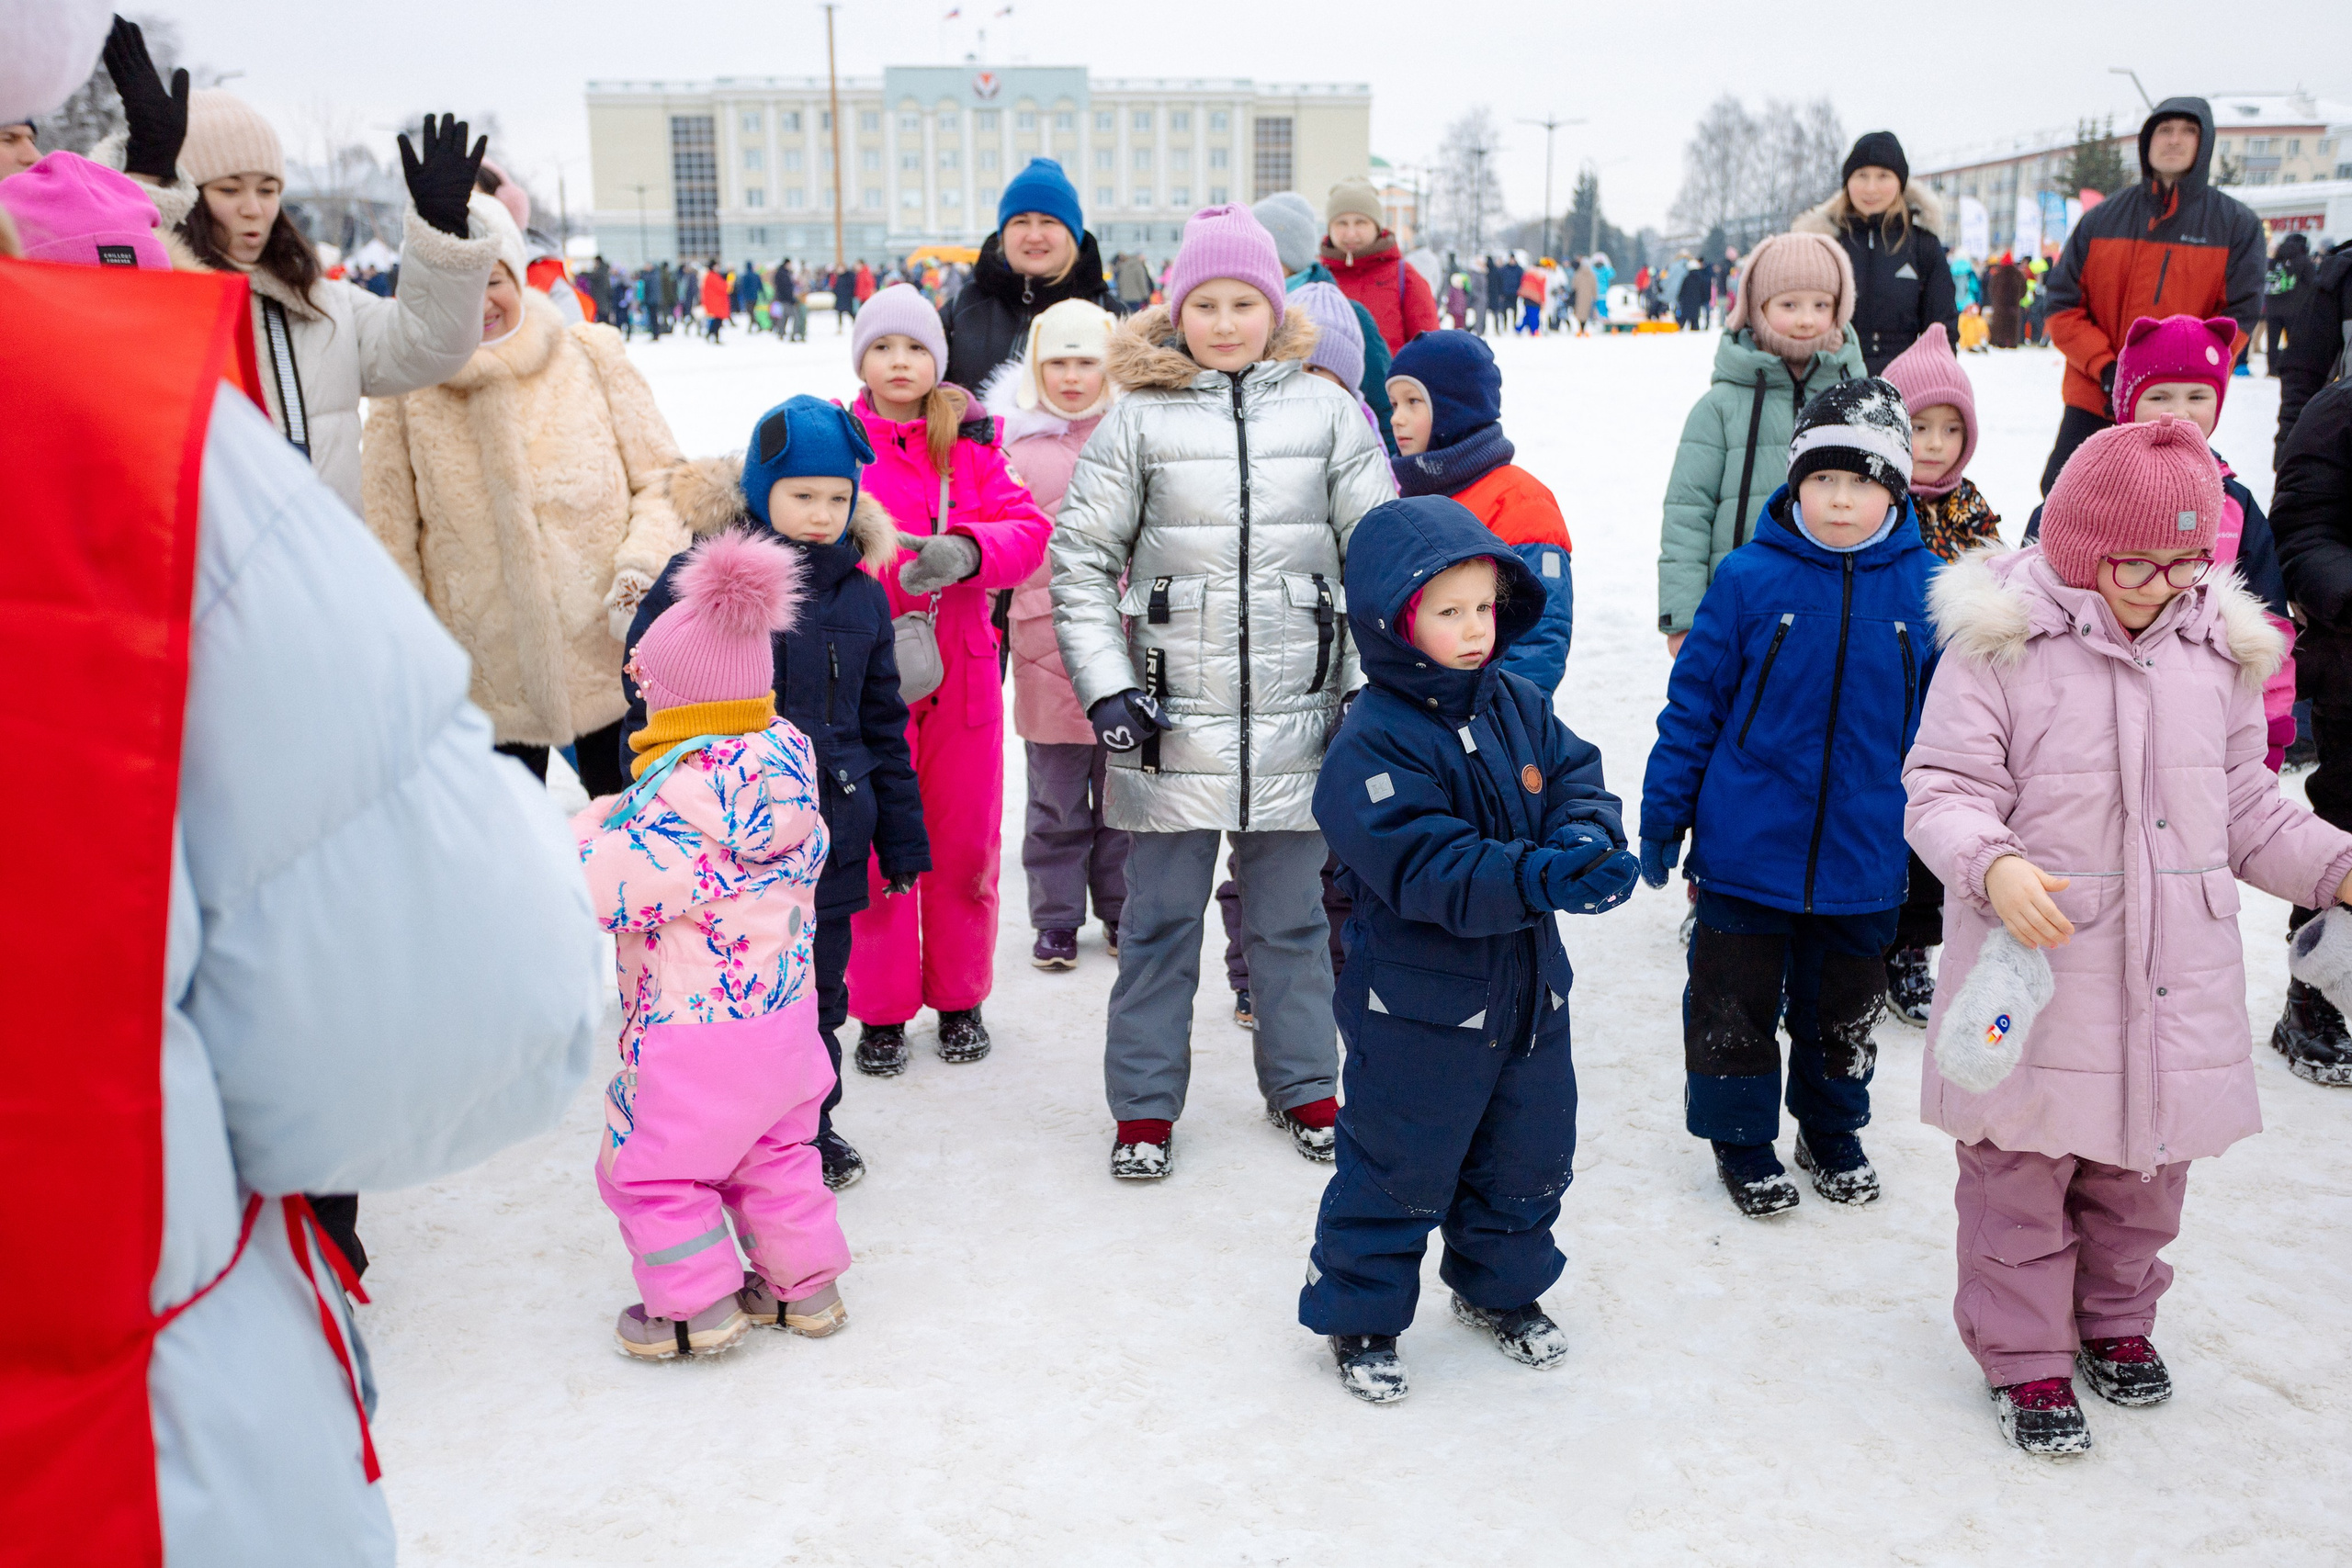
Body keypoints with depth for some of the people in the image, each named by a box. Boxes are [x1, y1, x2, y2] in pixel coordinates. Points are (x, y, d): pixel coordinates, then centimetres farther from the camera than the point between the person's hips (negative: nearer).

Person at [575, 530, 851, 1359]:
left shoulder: (680, 793, -26)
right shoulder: (784, 756, -2)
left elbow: (601, 887, -26)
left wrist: (596, 822, -8)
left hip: (694, 1034, -8)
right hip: (784, 1008, 8)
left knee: (648, 1166, 11)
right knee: (773, 1151, 24)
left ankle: (696, 1306, 19)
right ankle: (804, 1283, 32)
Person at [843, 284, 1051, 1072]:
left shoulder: (972, 441, 6)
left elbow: (1026, 527, -5)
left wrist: (965, 550, -25)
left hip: (961, 669, 2)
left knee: (964, 843, 9)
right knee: (876, 846, 2)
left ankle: (959, 999, 25)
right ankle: (881, 1013, 16)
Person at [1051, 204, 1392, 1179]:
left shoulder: (1329, 414, 4)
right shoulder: (1138, 419, -1)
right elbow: (1078, 559, 1)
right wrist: (1104, 687, -7)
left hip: (1294, 718, 1)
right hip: (1172, 719, -1)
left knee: (1290, 914, 13)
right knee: (1160, 916, 8)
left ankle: (1302, 1087, 30)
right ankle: (1145, 1105, 21)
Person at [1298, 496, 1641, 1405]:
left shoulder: (1517, 706, 3)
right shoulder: (1373, 742, -21)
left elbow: (1577, 779, 0)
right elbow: (1428, 869, -29)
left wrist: (1586, 842, -23)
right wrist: (1538, 878, -39)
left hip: (1529, 990, 7)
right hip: (1418, 1006, -7)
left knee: (1527, 1157, 21)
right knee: (1398, 1168, 6)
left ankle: (1501, 1288, 44)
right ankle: (1360, 1314, 27)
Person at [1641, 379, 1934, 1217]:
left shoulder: (1924, 590, -5)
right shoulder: (1750, 579, -12)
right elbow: (1694, 700, -5)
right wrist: (1661, 817, -2)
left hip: (1863, 860, 2)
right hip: (1746, 854, -2)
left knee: (1843, 1007, 20)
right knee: (1735, 1005, 11)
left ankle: (1832, 1130, 41)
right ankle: (1740, 1135, 32)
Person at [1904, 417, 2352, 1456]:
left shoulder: (2218, 650, 7)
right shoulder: (2003, 642, -10)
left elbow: (2247, 809, 16)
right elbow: (1944, 787, -12)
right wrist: (1992, 865, -30)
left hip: (2174, 974, 5)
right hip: (2036, 967, -5)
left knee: (2145, 1168, 17)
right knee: (2023, 1168, 5)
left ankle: (2117, 1320, 40)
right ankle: (2024, 1354, 22)